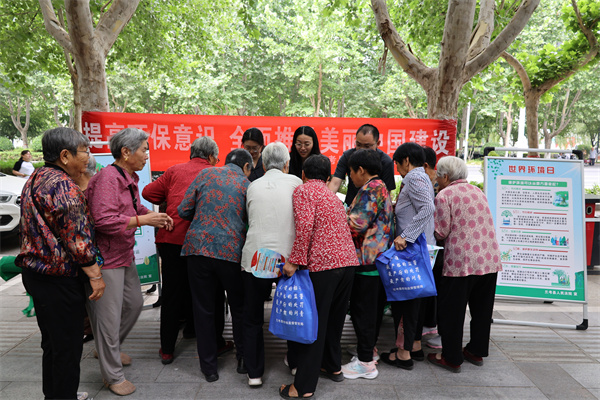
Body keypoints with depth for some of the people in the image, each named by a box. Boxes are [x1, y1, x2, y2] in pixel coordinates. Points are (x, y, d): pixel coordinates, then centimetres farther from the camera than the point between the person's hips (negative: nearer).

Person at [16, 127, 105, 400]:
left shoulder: (36, 180, 12)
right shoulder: (62, 185, -21)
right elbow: (75, 237, -23)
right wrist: (95, 274, -18)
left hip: (37, 273, 11)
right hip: (59, 278, -11)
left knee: (52, 341, 23)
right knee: (68, 345, 3)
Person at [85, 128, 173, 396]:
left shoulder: (129, 178, 10)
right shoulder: (108, 177, -21)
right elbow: (104, 220, -29)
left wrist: (155, 216, 7)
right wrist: (143, 220, -23)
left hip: (124, 255, 10)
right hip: (106, 258, -10)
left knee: (134, 303, 22)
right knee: (109, 316, 2)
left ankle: (108, 349, 45)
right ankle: (113, 376, 19)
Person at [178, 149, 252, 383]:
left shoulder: (206, 174, 7)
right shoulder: (247, 185, 6)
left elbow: (184, 210, 5)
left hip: (199, 247, 1)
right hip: (232, 251, -1)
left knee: (203, 309, 11)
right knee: (239, 307, 18)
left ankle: (209, 367, 21)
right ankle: (244, 360, 28)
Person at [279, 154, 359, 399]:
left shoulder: (304, 190, -1)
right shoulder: (333, 196, 24)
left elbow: (305, 225, -16)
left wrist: (295, 260, -16)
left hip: (323, 264, -8)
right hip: (348, 260, 8)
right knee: (334, 318, 22)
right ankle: (333, 366, 38)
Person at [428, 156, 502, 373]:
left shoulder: (444, 195, -7)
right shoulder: (478, 191, 15)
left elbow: (442, 232, -9)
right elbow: (480, 224, 17)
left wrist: (432, 227, 11)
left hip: (461, 261, -7)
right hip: (490, 259, 7)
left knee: (452, 310, 6)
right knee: (482, 308, 18)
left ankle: (451, 358, 15)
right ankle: (477, 352, 32)